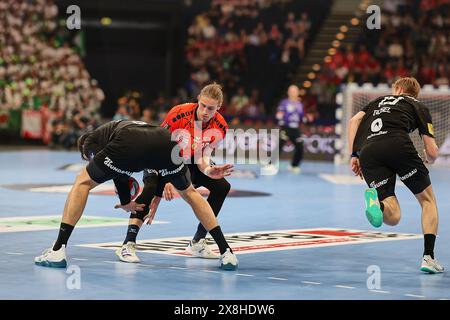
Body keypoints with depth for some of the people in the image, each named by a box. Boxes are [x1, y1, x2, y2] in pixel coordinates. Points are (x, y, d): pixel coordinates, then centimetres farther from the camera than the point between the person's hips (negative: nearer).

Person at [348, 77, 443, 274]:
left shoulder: (380, 101, 36)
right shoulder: (419, 107, 25)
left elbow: (354, 121, 18)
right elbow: (432, 152, 16)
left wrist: (354, 156, 17)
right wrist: (429, 159, 40)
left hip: (367, 152, 3)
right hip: (398, 144, -3)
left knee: (392, 217, 3)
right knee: (428, 199, 18)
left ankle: (375, 201, -34)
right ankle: (428, 257, 1)